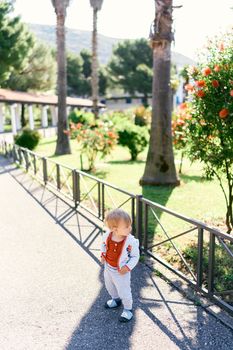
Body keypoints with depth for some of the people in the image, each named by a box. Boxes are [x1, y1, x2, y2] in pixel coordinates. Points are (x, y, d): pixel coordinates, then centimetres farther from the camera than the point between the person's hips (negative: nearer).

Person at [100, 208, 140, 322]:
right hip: (108, 268, 5)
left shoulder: (131, 241, -30)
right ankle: (116, 300, 58)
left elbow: (135, 256, -16)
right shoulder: (107, 235, -21)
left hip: (121, 272, -5)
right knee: (109, 286, 29)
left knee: (124, 291, 9)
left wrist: (128, 267, -25)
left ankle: (128, 309, 36)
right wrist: (103, 255, -7)